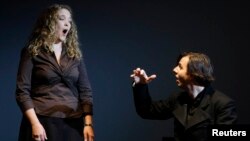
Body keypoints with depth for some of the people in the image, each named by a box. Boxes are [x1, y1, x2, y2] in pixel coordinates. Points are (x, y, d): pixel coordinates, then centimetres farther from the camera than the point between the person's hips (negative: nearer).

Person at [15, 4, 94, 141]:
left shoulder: (75, 54, 13)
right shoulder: (32, 52, 2)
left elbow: (85, 91, 9)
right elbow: (22, 91, -4)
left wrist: (88, 124, -3)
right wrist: (35, 123, -15)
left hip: (73, 124, 3)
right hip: (43, 122, -3)